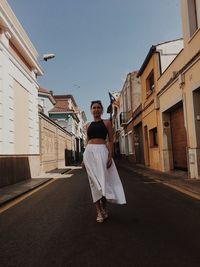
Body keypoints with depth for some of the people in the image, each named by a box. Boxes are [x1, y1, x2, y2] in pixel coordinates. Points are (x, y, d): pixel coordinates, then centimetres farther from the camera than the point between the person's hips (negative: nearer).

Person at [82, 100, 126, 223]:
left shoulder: (107, 122, 6)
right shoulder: (88, 125, 16)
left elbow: (111, 140, 1)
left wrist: (110, 156, -11)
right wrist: (84, 158, 12)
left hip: (102, 151, -3)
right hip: (89, 152, 3)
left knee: (103, 179, -3)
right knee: (94, 182, 3)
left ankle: (104, 208, 17)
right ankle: (99, 211, 11)